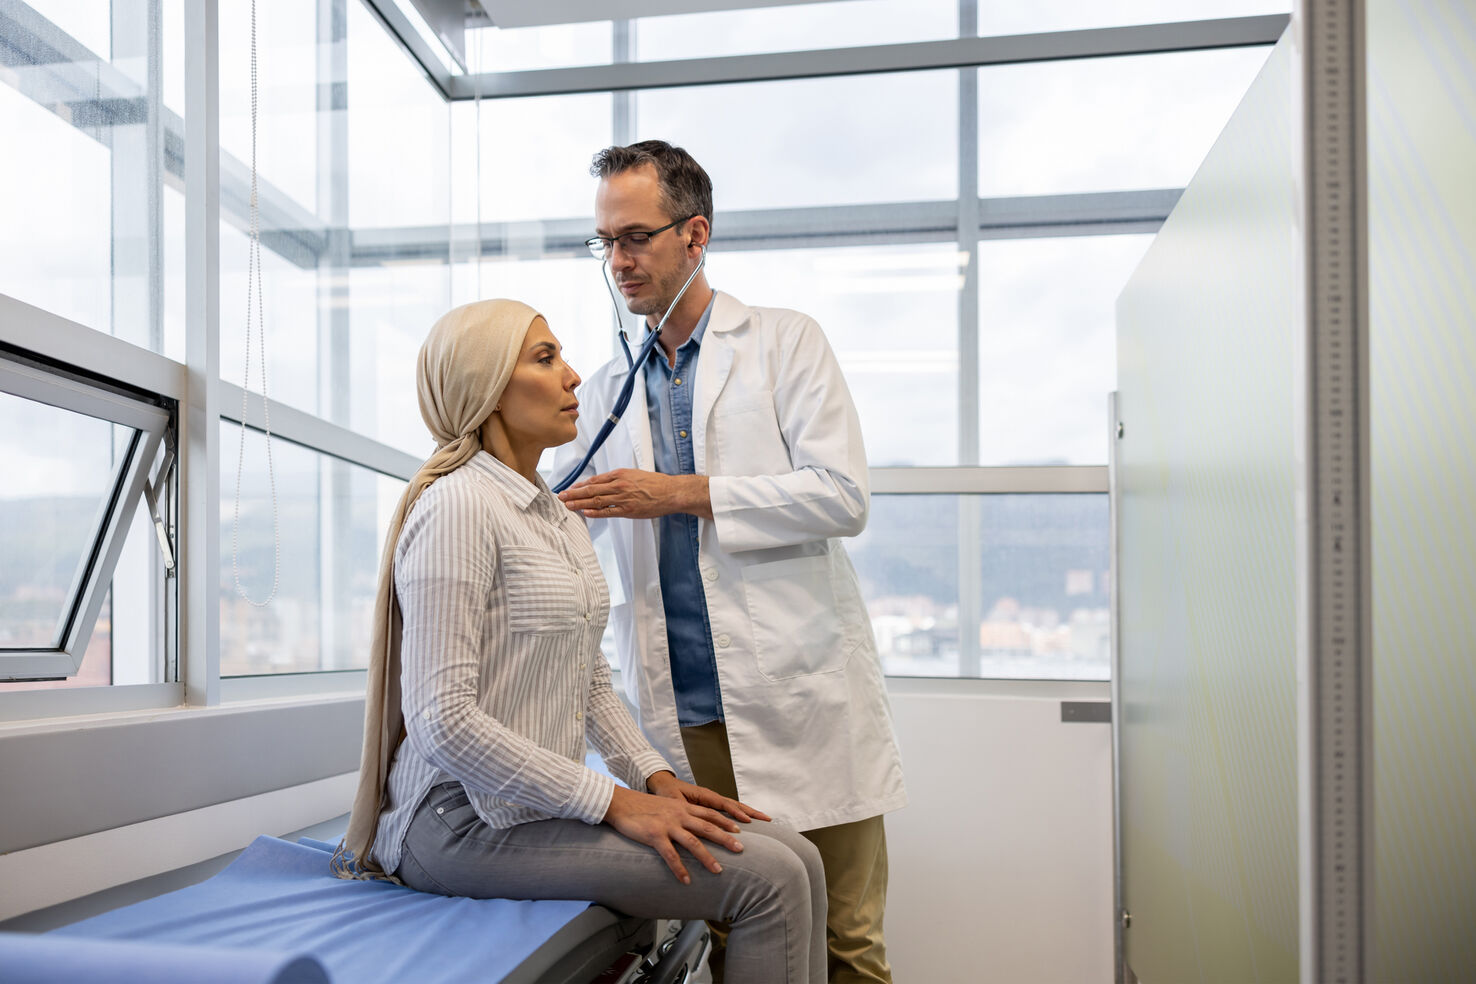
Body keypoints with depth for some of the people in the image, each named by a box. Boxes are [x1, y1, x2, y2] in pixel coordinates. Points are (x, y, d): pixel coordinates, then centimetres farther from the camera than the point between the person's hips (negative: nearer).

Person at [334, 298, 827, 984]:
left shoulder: (556, 514, 15)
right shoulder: (457, 505, -14)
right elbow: (442, 720, -22)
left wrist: (656, 778, 5)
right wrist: (614, 803, -19)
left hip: (542, 800, 9)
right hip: (465, 822, -8)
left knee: (796, 860, -5)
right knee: (768, 879, -19)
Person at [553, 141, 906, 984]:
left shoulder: (786, 343, 4)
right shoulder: (608, 390, 16)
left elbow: (844, 496, -7)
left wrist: (684, 493, -10)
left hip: (799, 702, -3)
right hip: (684, 719, 4)